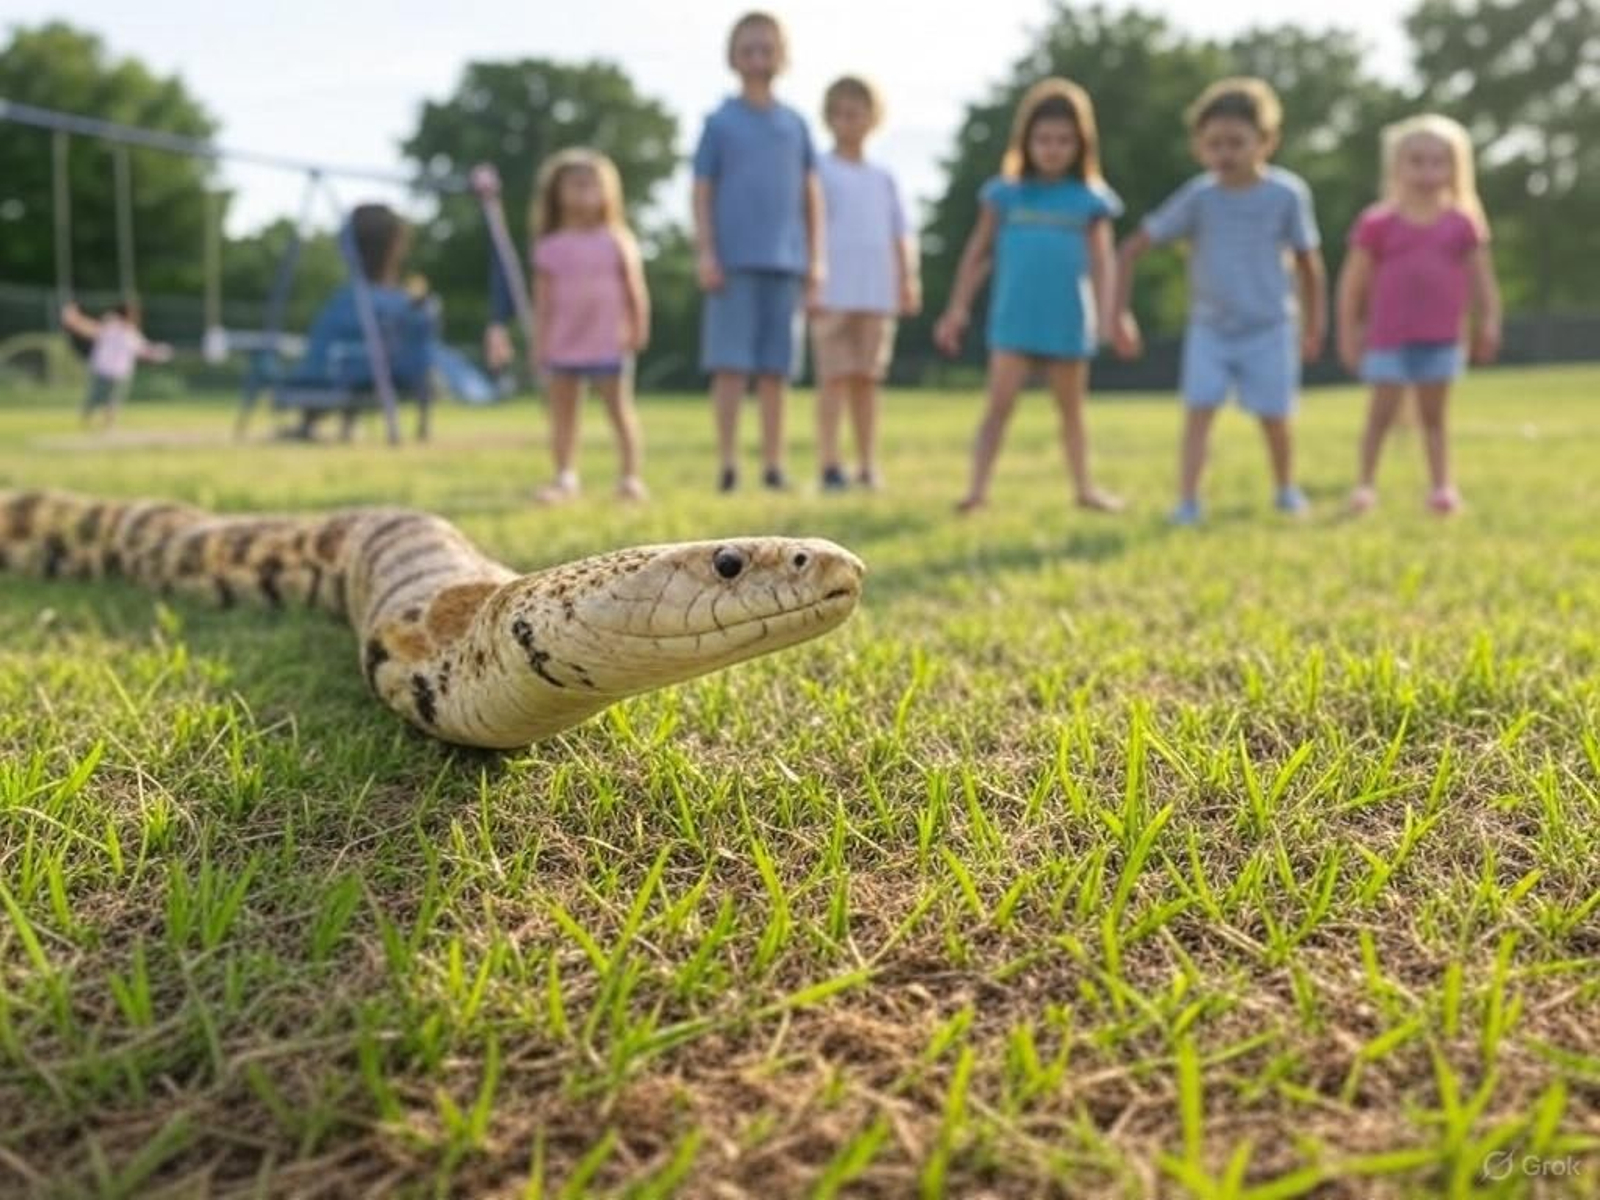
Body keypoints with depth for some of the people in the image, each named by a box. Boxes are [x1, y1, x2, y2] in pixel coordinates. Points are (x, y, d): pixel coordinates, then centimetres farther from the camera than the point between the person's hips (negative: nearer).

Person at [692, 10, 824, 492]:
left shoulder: (795, 123, 13)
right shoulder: (719, 122, 6)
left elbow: (811, 194, 13)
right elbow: (702, 193, 3)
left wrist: (815, 258, 7)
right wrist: (705, 253, -6)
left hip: (784, 260, 3)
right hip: (734, 261, -2)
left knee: (775, 368, 5)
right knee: (732, 364, -5)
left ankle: (774, 465, 10)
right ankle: (728, 463, 0)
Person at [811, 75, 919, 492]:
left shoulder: (883, 178, 17)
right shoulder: (818, 170, 4)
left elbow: (901, 236, 16)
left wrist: (908, 282, 4)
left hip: (877, 294, 4)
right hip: (834, 292, -4)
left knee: (867, 379, 5)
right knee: (835, 376, -7)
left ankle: (868, 467, 10)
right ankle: (830, 466, -6)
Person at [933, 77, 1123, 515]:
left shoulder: (1090, 200, 4)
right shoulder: (1005, 194, 4)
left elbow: (1101, 261, 2)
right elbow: (978, 253, 8)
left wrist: (1106, 314, -8)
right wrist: (958, 308, 5)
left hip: (1068, 321, 1)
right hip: (1014, 320, -1)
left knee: (1071, 408, 14)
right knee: (1000, 402, -9)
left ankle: (1085, 487, 27)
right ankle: (978, 488, -11)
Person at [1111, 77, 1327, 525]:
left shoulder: (1287, 193, -9)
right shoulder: (1198, 197, -10)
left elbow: (1308, 260, 3)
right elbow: (1132, 249, -8)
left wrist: (1314, 325, 8)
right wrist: (1122, 313, -13)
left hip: (1269, 328, 0)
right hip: (1209, 328, 0)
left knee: (1274, 417, 5)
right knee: (1199, 410, -13)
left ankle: (1286, 490, 30)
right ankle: (1187, 502, -11)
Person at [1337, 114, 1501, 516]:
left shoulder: (1462, 224, 4)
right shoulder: (1378, 223, -3)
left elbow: (1482, 279, 9)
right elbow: (1353, 283, -1)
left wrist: (1489, 324, 2)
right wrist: (1348, 334, -2)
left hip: (1440, 339, 2)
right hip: (1388, 337, -2)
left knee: (1433, 415, 8)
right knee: (1382, 412, -1)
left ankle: (1441, 485, 9)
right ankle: (1366, 484, 8)